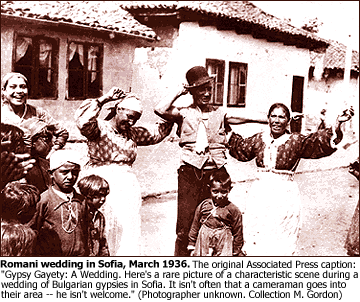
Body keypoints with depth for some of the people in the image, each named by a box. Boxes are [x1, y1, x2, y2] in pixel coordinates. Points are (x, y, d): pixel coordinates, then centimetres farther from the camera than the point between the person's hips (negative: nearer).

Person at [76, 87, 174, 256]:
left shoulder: (132, 134, 17)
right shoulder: (99, 128, -1)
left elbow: (157, 132, 29)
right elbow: (83, 121, -23)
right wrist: (104, 99, -23)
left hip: (127, 184, 6)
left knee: (129, 230, 0)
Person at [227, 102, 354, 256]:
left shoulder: (296, 141, -3)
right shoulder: (259, 139, 7)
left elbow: (318, 143, -16)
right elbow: (241, 149, 23)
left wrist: (337, 125, -28)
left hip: (284, 198, -3)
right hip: (260, 195, 3)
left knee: (281, 244, 3)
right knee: (256, 239, 8)